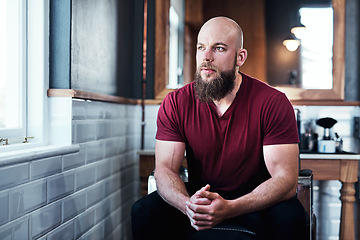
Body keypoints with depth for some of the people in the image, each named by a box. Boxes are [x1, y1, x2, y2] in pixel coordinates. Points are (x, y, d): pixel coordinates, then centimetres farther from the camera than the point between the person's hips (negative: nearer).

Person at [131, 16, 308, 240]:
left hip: (256, 202, -2)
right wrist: (188, 204, -34)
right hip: (198, 196, 2)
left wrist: (229, 208, -36)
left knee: (290, 217, -33)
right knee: (144, 212, -22)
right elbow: (165, 169, -10)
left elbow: (286, 178, -20)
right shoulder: (175, 104, -5)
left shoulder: (273, 102, -14)